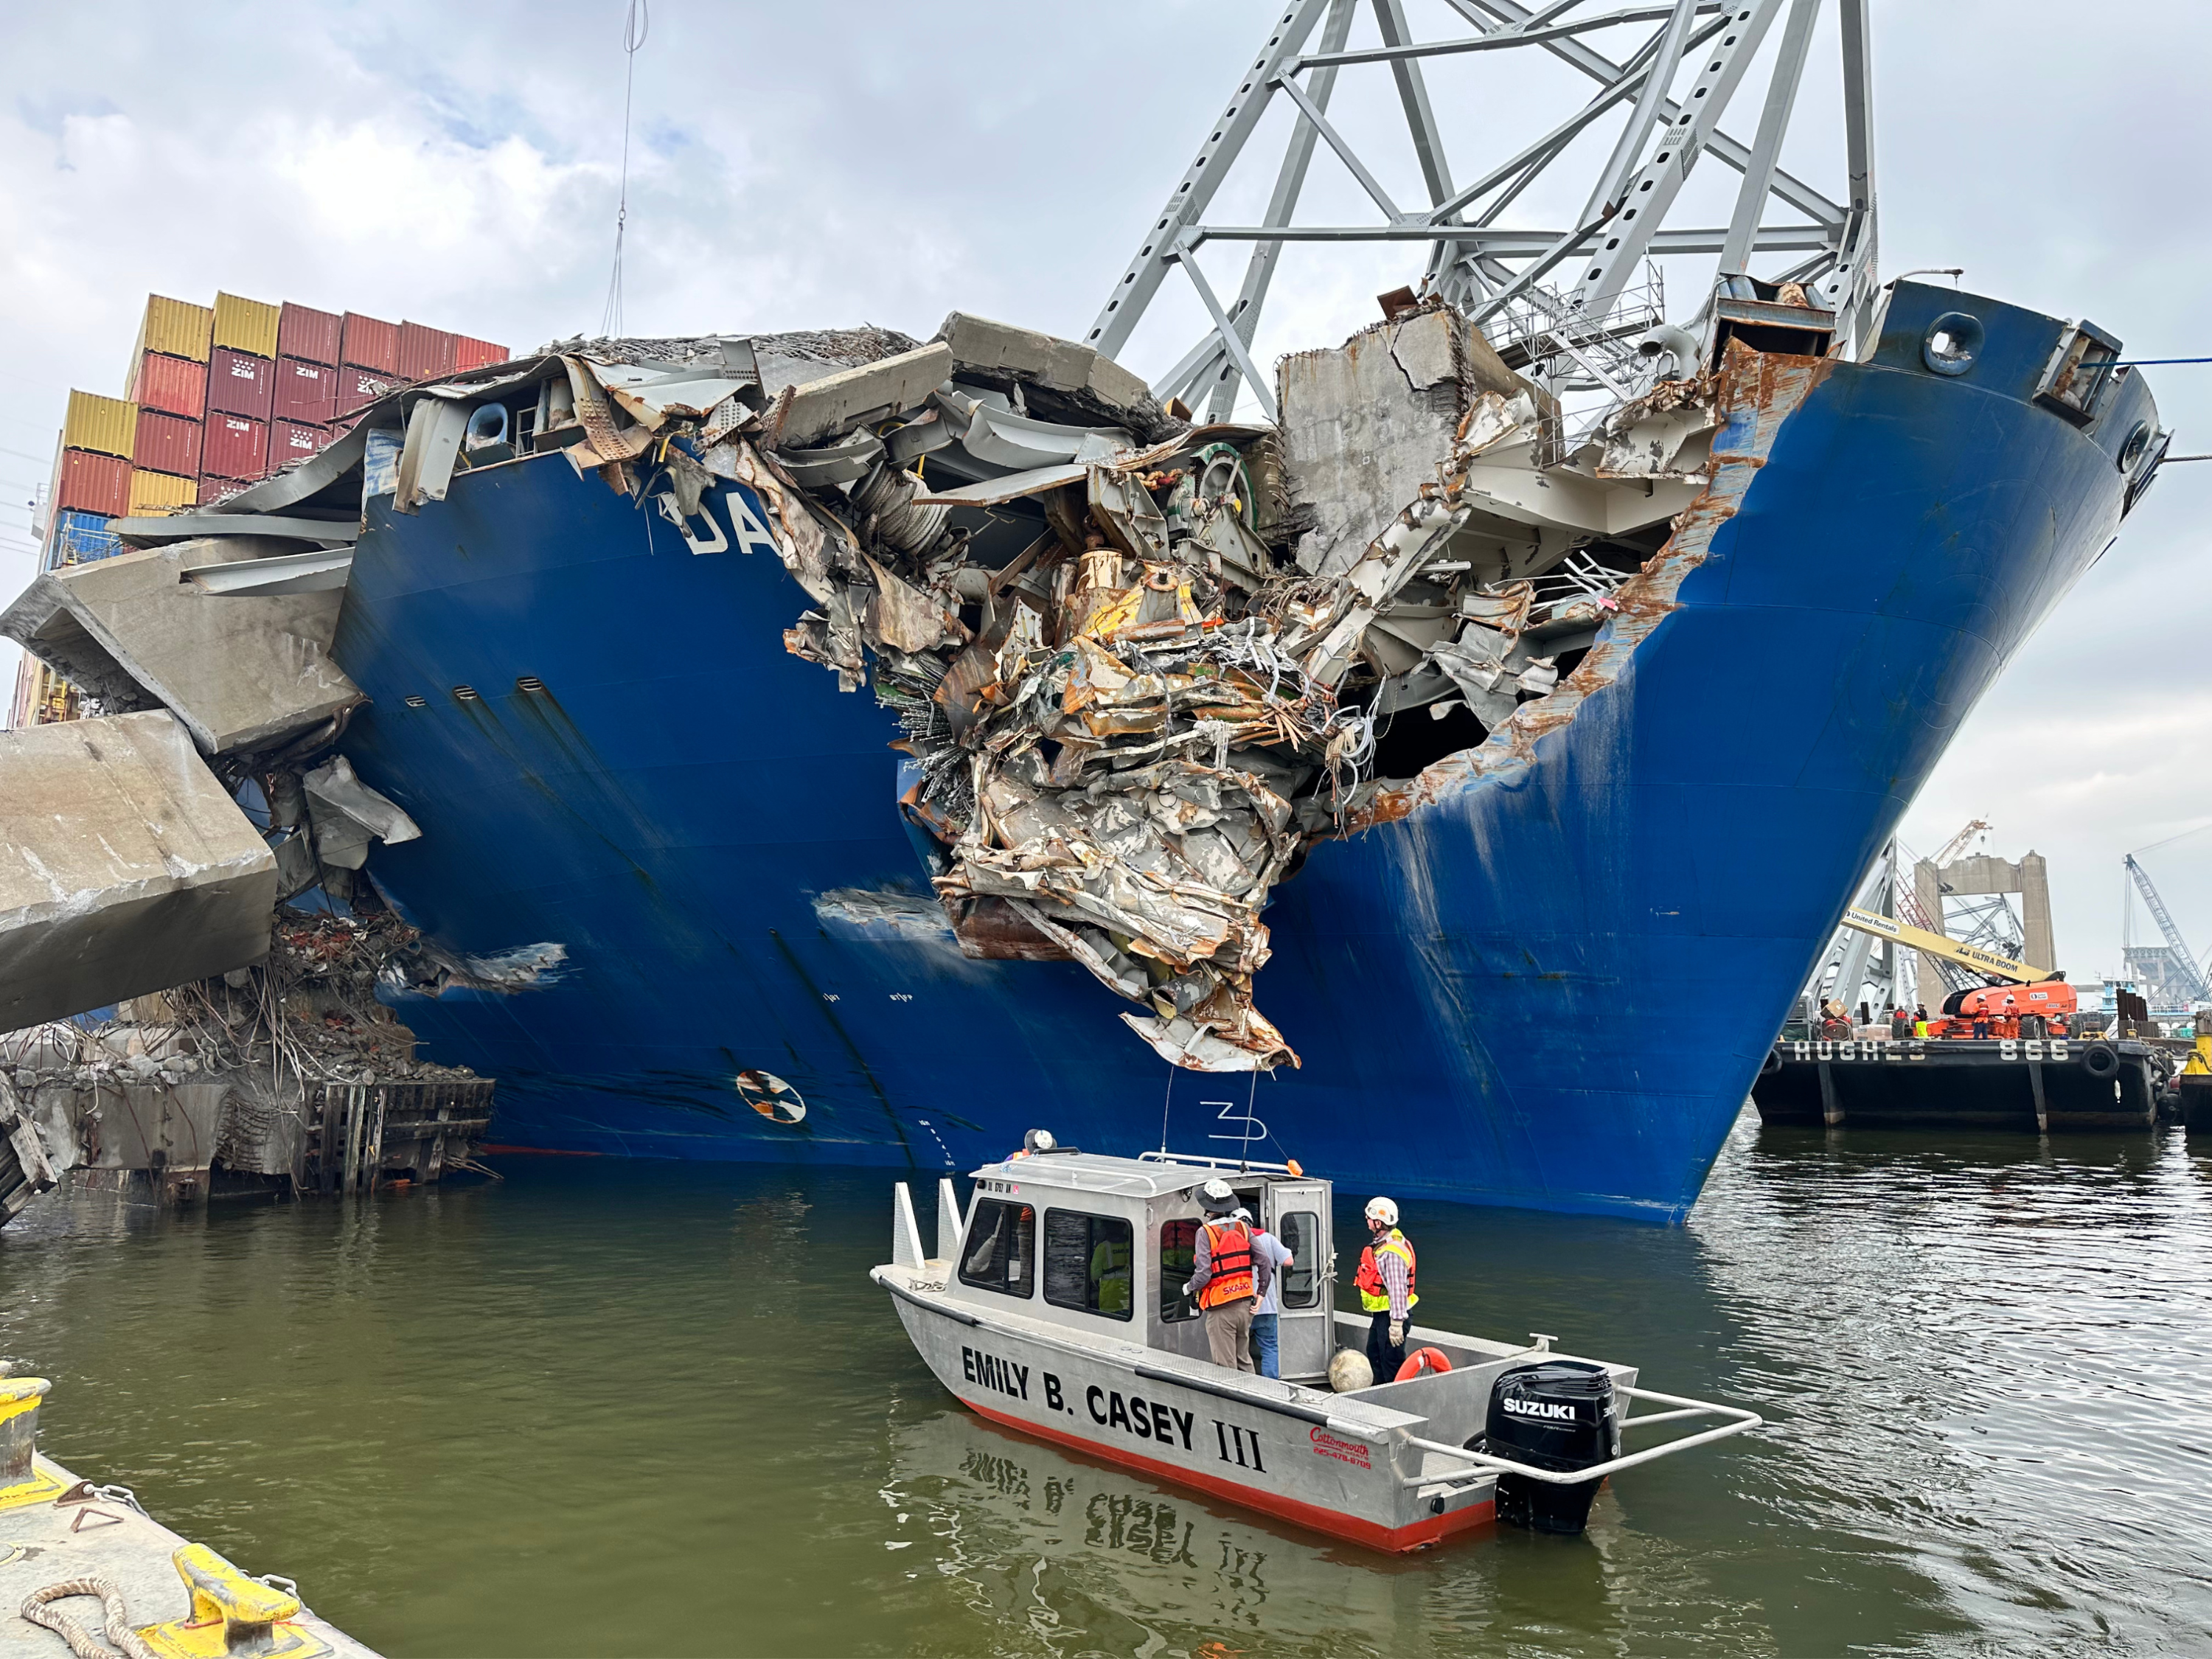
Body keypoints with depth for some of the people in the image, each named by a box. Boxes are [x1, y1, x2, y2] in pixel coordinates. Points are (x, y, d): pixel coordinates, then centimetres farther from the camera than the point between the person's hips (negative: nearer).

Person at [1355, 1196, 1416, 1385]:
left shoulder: (1392, 1252, -25)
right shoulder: (1382, 1243, 9)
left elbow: (1398, 1289, -27)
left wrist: (1396, 1323, -27)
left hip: (1392, 1314, -11)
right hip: (1380, 1313, 11)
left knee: (1391, 1360, -3)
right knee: (1374, 1353, 22)